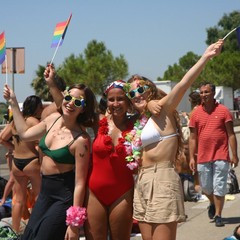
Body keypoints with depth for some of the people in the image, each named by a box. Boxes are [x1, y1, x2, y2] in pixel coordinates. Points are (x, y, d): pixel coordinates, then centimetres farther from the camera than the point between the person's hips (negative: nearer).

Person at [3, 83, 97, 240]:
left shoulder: (81, 139, -21)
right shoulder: (53, 119, 0)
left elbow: (80, 183, -20)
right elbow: (25, 134, 18)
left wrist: (74, 224, -19)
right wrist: (14, 103, 17)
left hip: (64, 198, -7)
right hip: (45, 192, 7)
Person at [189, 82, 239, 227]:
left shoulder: (223, 111, -2)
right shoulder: (196, 114, 4)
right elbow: (193, 138, 8)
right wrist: (192, 157, 3)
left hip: (221, 156, -3)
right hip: (203, 157, 3)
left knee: (219, 188, -2)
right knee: (206, 187, 13)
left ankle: (218, 215, 10)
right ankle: (213, 204, 42)